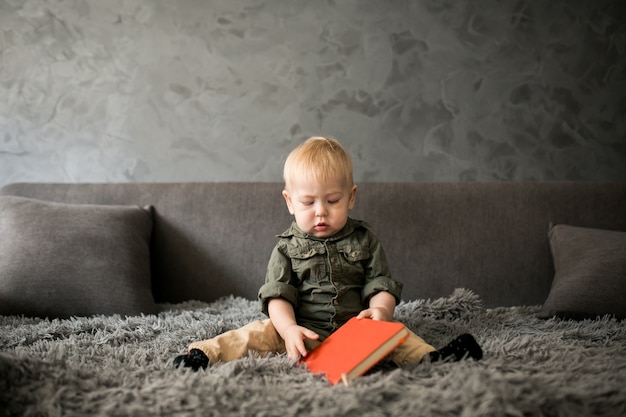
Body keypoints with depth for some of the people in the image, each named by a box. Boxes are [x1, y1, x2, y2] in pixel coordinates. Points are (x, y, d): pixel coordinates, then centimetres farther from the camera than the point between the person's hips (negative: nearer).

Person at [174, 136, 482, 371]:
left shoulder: (364, 241, 8)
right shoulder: (287, 247, 4)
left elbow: (381, 284, 4)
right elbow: (277, 295, -4)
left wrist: (381, 308, -21)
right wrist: (289, 329, -25)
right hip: (302, 331, -1)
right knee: (261, 333, -22)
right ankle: (203, 354, -28)